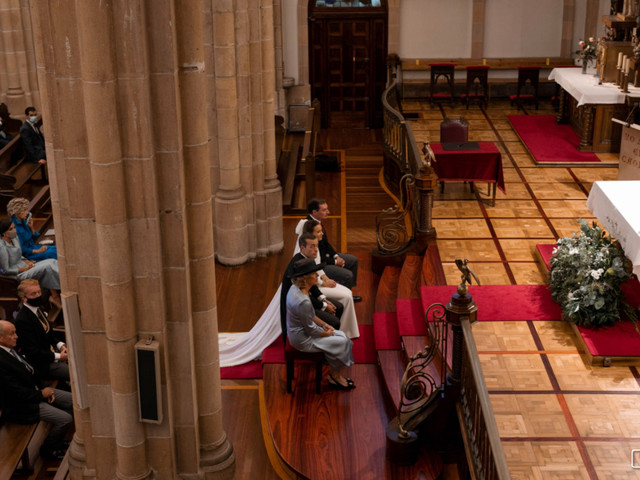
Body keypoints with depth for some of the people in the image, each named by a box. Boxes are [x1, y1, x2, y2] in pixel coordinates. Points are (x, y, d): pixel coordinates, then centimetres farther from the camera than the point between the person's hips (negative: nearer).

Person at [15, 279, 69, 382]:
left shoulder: (38, 310, 9)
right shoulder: (22, 320, -21)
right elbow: (33, 351, -21)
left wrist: (61, 345, 1)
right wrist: (58, 357, -19)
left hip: (52, 351, 10)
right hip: (43, 365, -10)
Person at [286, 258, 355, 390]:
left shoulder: (295, 288, -4)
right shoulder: (303, 301, -34)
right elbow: (311, 330, -21)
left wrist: (324, 324, 6)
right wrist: (326, 333, -4)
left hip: (298, 331, 9)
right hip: (303, 340, -9)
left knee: (342, 335, 9)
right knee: (342, 342, -1)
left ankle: (335, 375, 17)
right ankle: (335, 375, 21)